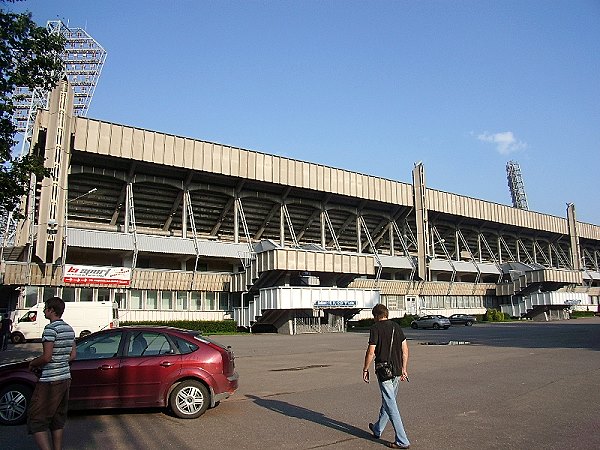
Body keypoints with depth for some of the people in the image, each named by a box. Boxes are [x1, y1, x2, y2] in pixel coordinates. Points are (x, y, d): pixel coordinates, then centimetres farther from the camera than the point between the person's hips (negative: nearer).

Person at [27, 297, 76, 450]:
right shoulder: (69, 329, 11)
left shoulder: (50, 329, -16)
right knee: (57, 420, 18)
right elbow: (73, 355, 15)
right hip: (65, 378, 9)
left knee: (36, 421, 0)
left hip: (50, 381, -9)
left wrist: (33, 363, -2)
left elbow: (47, 357, -20)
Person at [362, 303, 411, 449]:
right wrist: (404, 369, 17)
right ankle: (377, 429, 38)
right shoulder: (396, 326, 9)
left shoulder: (376, 328, -10)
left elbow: (371, 351, -13)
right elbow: (405, 349, 10)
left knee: (391, 405, -3)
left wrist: (365, 369, -2)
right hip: (397, 371, 7)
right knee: (387, 401, 20)